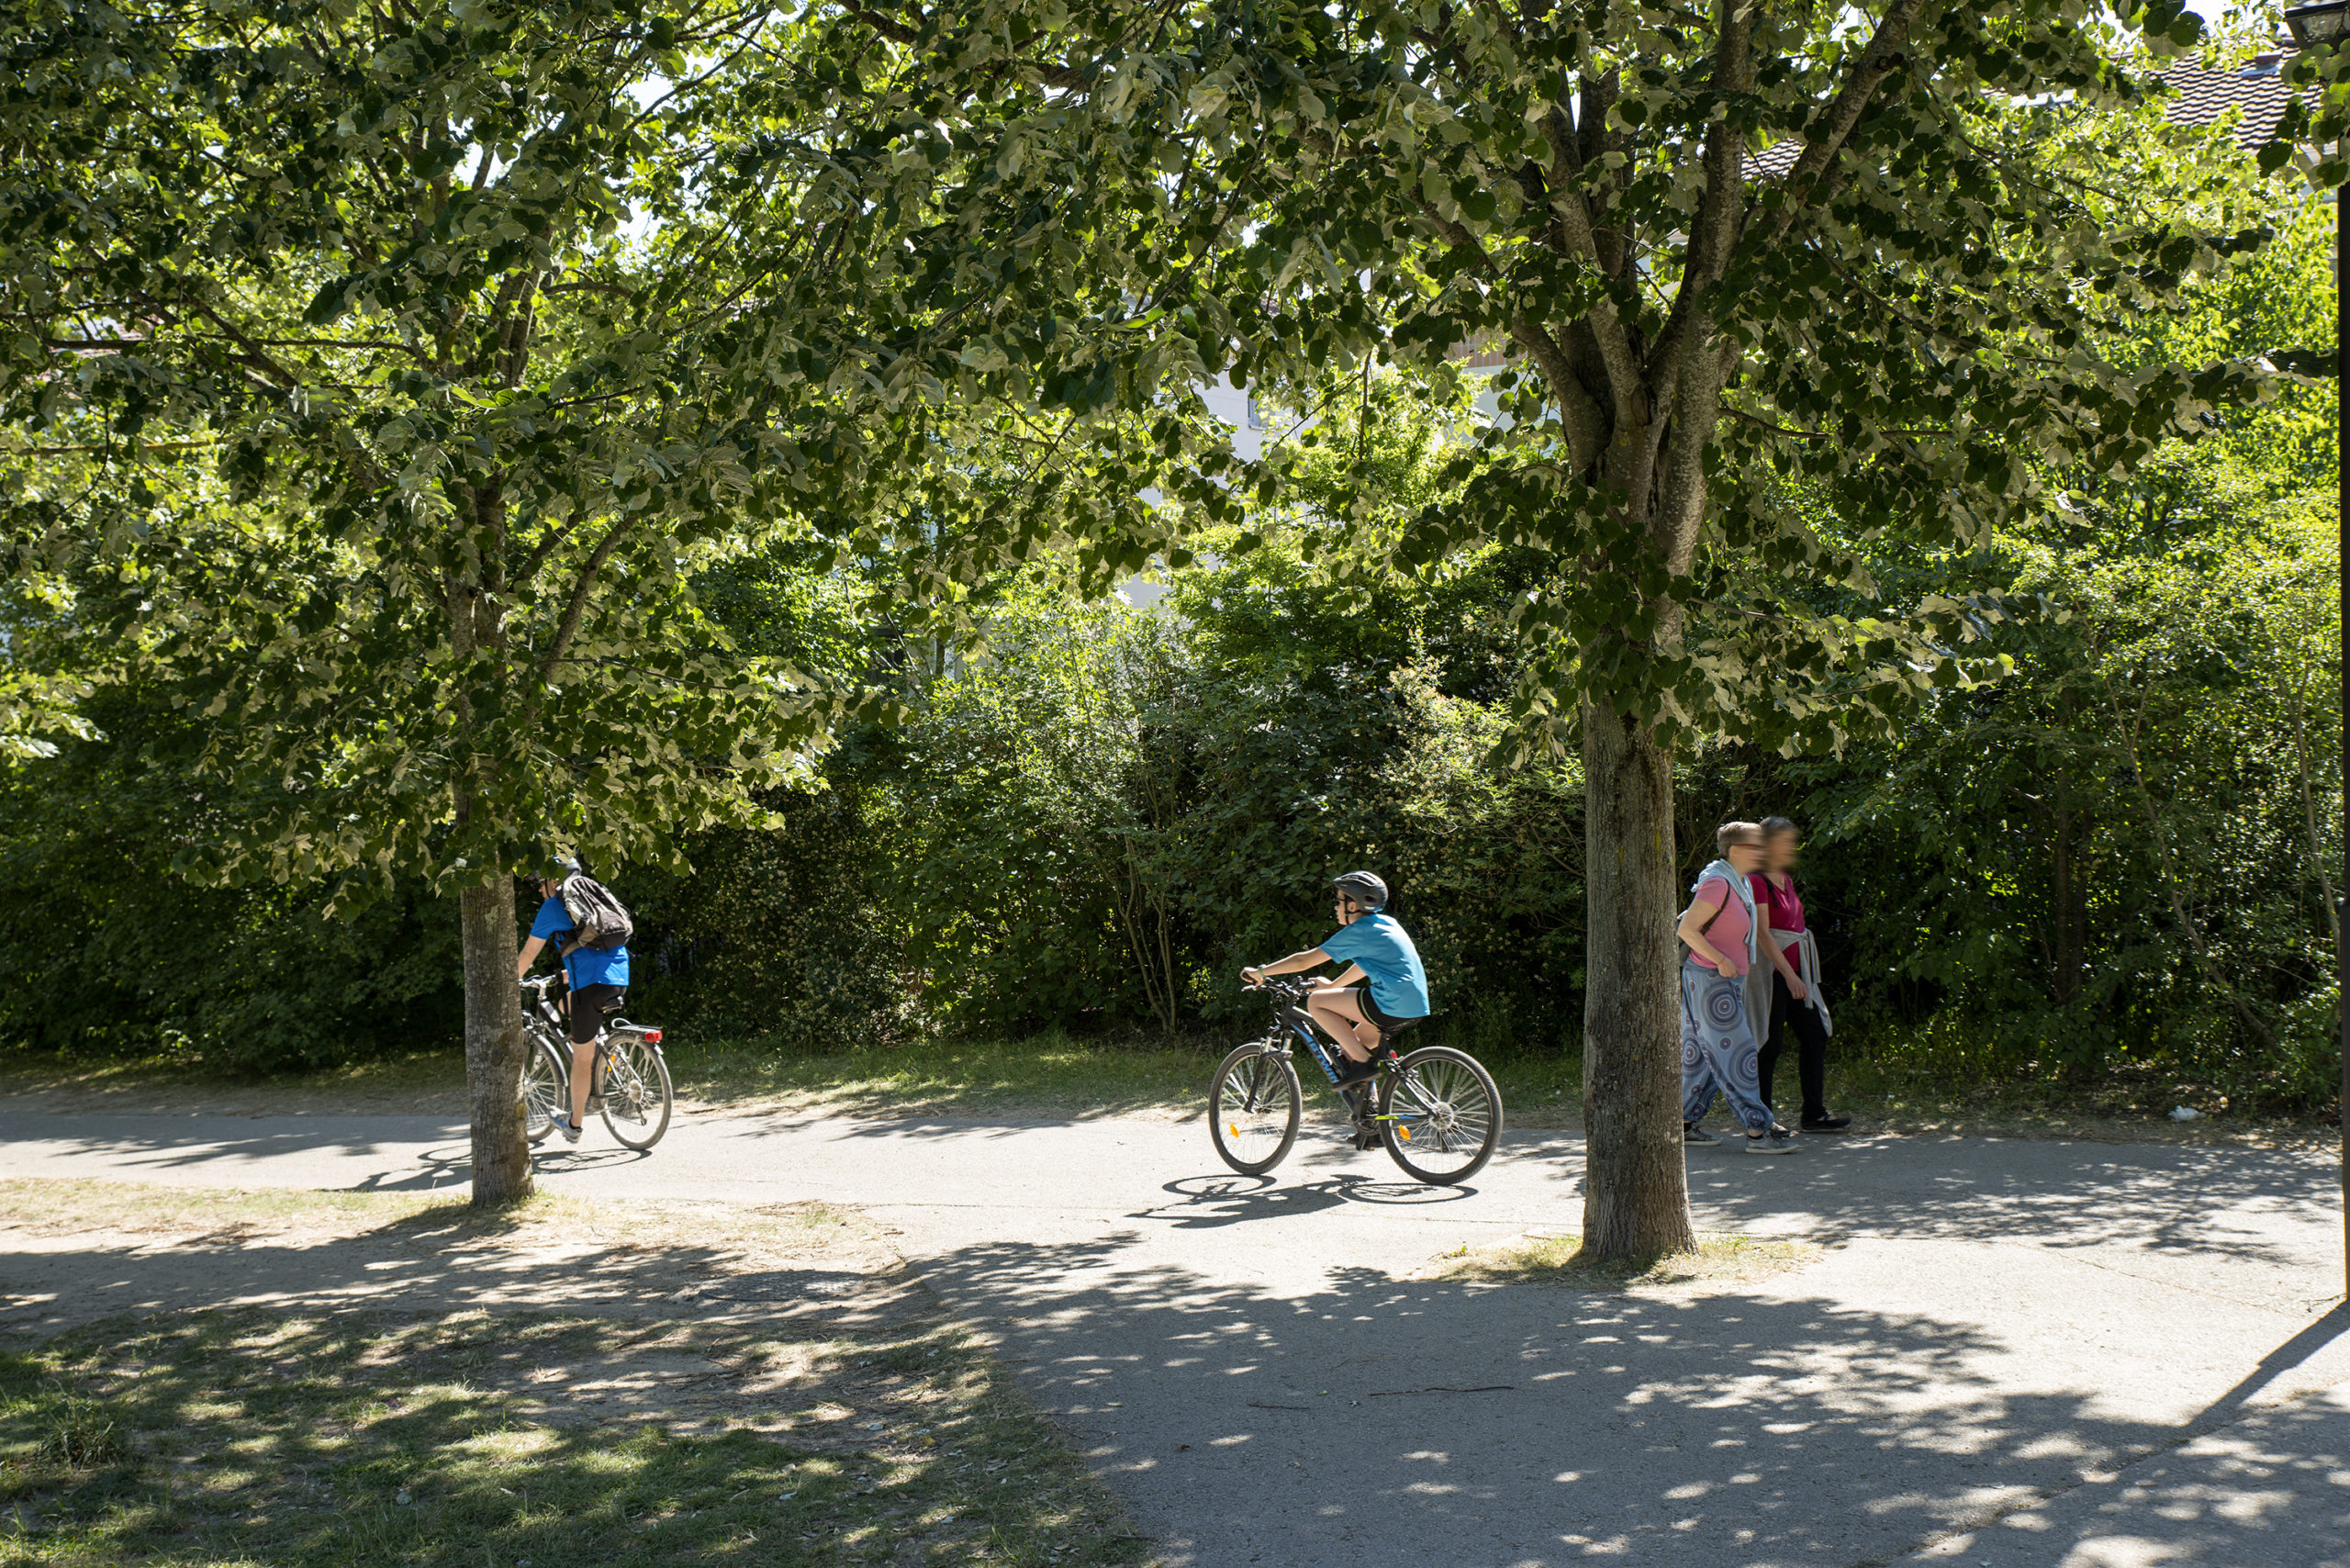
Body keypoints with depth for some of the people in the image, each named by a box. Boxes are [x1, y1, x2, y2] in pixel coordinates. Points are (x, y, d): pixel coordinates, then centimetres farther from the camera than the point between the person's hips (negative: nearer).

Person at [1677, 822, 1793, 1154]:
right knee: (1734, 1055, -7)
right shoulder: (1717, 884, -17)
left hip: (1727, 981, 10)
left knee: (1702, 1056, 12)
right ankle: (1758, 1131, -6)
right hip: (1710, 980, -10)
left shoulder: (1741, 884, 12)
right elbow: (1686, 929, -20)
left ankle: (1684, 1124, 18)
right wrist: (1720, 960, -23)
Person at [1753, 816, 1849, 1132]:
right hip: (1771, 970, -9)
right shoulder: (1758, 881, -13)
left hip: (1795, 969, 9)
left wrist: (1798, 974, 19)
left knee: (1815, 1036, 8)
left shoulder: (1786, 879, 14)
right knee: (1770, 1043, -5)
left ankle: (1813, 1114, 15)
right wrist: (1788, 974, -25)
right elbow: (1763, 932, -19)